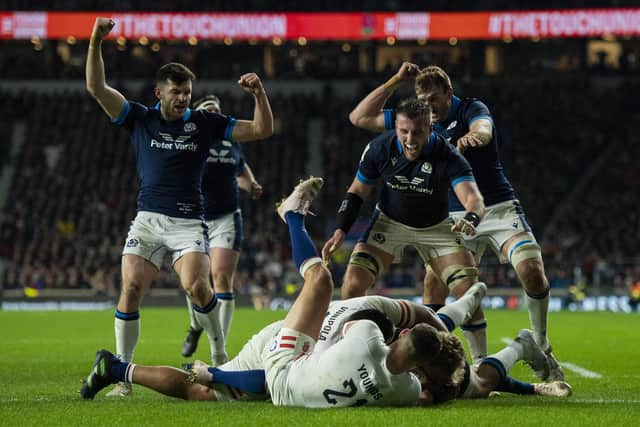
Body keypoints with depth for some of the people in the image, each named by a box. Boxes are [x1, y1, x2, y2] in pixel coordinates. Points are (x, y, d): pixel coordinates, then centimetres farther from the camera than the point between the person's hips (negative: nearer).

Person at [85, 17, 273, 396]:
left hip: (189, 222, -1)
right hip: (148, 219, 1)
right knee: (131, 288, -13)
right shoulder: (140, 119, 5)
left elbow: (262, 130, 2)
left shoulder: (205, 123, 4)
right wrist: (96, 43, -15)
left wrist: (259, 94, -14)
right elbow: (97, 88, -3)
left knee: (197, 286, -22)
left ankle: (219, 355, 2)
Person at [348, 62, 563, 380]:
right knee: (434, 282, -16)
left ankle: (542, 350, -1)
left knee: (532, 270, -23)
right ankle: (480, 362, -8)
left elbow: (483, 129, -32)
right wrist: (396, 80, -3)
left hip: (499, 208, -4)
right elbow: (360, 117, 5)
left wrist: (474, 136, -58)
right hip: (456, 218, 4)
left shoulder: (471, 109, -7)